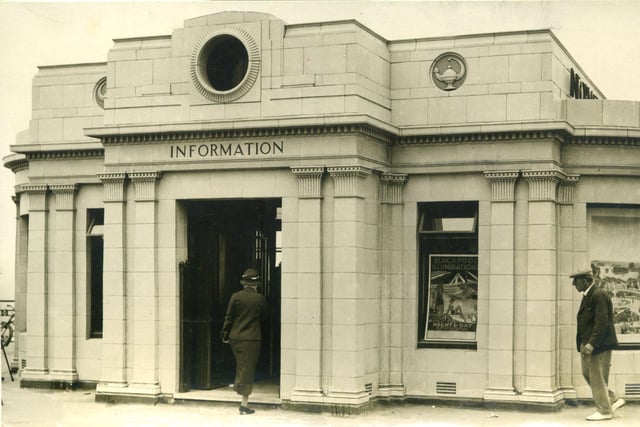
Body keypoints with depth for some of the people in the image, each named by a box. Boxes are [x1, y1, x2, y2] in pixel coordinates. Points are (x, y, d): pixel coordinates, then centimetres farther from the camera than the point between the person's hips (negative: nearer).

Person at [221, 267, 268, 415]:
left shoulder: (236, 297, -3)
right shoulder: (260, 299, -5)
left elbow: (229, 317, -1)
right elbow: (263, 318, 6)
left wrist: (225, 335, 9)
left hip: (235, 338, 2)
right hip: (252, 339, -2)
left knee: (241, 366, 23)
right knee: (248, 369, 0)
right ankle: (244, 403, -2)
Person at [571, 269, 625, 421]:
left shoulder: (599, 295, -18)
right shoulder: (588, 296, 14)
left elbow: (602, 322, -24)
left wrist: (591, 344, -26)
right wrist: (583, 345, 18)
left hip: (599, 344, -10)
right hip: (588, 343, 10)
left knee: (598, 377, -2)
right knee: (587, 373, 13)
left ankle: (605, 411, 10)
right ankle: (613, 400, 22)